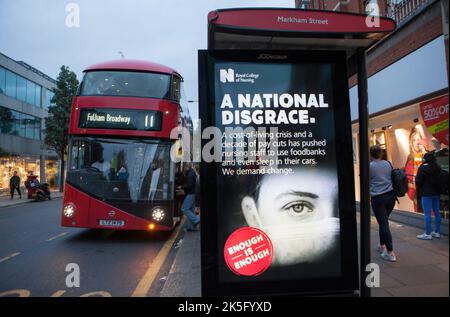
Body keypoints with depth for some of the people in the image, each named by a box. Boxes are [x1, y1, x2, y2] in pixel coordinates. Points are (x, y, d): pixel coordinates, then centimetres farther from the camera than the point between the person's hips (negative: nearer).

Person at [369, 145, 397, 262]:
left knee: (383, 223, -2)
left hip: (377, 198, -6)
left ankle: (390, 253, -4)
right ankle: (382, 246, 31)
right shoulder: (388, 163, 7)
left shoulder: (369, 166, -7)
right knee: (384, 222, 19)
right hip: (391, 195, 6)